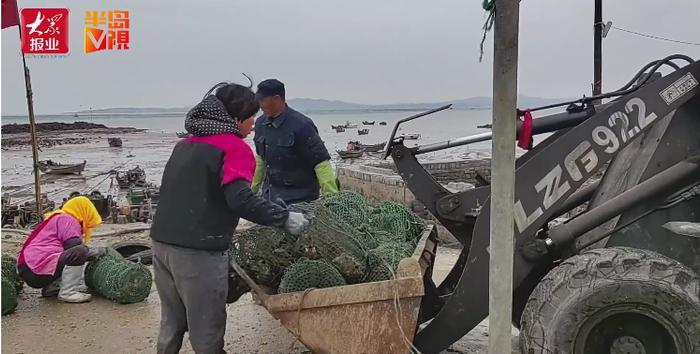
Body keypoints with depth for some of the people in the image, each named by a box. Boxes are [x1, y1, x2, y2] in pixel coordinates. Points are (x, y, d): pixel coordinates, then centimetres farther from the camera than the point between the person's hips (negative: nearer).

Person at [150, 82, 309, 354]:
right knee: (206, 331, 6)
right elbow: (240, 199, -22)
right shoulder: (235, 148, -9)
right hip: (199, 251, -8)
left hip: (162, 241, 8)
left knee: (172, 323, 22)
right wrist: (284, 218, -15)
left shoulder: (186, 143, 16)